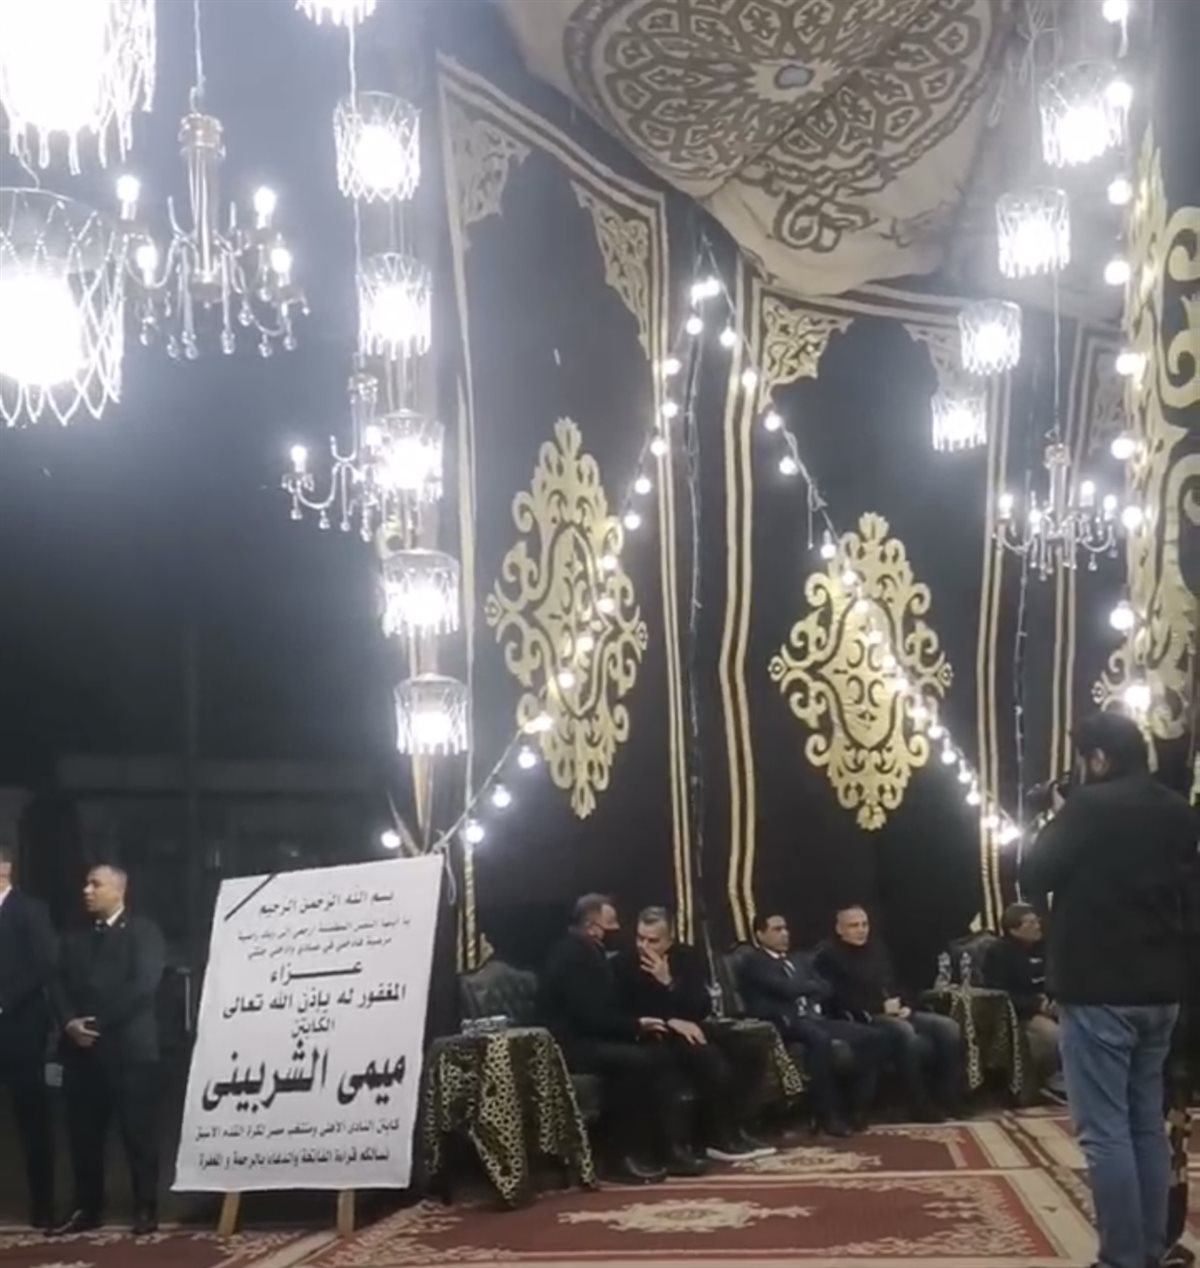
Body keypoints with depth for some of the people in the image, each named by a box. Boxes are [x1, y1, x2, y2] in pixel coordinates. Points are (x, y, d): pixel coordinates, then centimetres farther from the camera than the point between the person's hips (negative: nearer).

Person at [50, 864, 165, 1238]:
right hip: (82, 1048, 5)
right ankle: (88, 1208, 15)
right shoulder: (75, 938, 19)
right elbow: (59, 985, 10)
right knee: (83, 1133, 6)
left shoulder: (143, 931, 1)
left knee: (138, 1132, -1)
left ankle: (146, 1209, 6)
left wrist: (98, 1022, -14)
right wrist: (69, 1022, -10)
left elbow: (144, 985, -11)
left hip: (128, 1047, -5)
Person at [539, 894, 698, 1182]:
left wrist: (637, 1024, -2)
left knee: (659, 1054, -6)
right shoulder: (572, 956, -18)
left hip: (593, 1037, 10)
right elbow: (591, 1015, -25)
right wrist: (636, 1025, -15)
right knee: (635, 1060, -30)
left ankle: (669, 1147, -6)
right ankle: (631, 1155, -21)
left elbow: (608, 1007, 16)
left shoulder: (591, 952, 15)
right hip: (571, 1044, -10)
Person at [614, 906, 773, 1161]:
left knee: (754, 1049, -12)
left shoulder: (688, 957, 2)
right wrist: (670, 1021, -21)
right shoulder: (624, 964, -10)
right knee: (710, 1057, -33)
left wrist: (669, 982, -22)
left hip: (691, 1028, 6)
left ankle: (734, 1128, -9)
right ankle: (720, 1139, -19)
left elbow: (704, 1008, -7)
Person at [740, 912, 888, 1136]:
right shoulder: (753, 963, 2)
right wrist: (812, 987, 7)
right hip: (785, 1024, -8)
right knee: (820, 1039, -40)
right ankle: (827, 1116, -31)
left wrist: (804, 990, -2)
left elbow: (826, 989, 17)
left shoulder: (801, 962, 29)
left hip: (815, 1018, 8)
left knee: (874, 1038, -12)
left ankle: (857, 1109, -7)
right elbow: (787, 989, -11)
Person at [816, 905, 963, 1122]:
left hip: (895, 1012, 7)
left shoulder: (876, 947, 20)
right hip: (864, 1017, -7)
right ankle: (921, 1104, -28)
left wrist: (903, 1005, -1)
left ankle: (947, 1098, -11)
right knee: (905, 1031, -36)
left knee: (948, 1027, -13)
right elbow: (840, 999, -11)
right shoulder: (829, 956, -1)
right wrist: (881, 1007, -14)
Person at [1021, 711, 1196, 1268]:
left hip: (1098, 990, -7)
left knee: (1105, 1131, -5)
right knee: (1147, 1125, 14)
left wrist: (1055, 823, 8)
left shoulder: (1089, 806, -13)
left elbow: (1034, 878, -7)